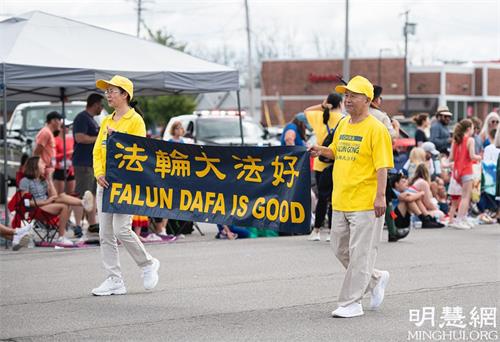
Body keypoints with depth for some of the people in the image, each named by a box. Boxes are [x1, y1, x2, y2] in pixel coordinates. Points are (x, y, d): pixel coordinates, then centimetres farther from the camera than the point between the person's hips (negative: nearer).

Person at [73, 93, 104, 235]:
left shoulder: (91, 119, 20)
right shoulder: (82, 118, -12)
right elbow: (79, 138, -24)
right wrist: (98, 138, -17)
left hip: (93, 162, 11)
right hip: (83, 163, -11)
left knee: (92, 194, 14)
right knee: (82, 195, -11)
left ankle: (92, 224, 21)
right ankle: (78, 226, -11)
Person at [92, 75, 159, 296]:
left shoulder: (135, 120, -5)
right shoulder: (106, 122, 16)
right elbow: (97, 150, 14)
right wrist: (99, 173, -1)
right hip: (105, 183, 7)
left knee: (121, 229, -13)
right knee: (105, 234, 4)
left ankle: (148, 264, 10)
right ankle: (114, 280, 9)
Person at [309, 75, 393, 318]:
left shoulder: (375, 129, -11)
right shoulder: (343, 125, 12)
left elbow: (382, 166, -15)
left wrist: (380, 196, -22)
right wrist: (322, 151, 4)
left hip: (365, 204, -8)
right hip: (340, 202, 8)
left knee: (359, 254, -3)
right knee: (341, 250, 15)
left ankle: (350, 303, 2)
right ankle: (376, 279, 34)